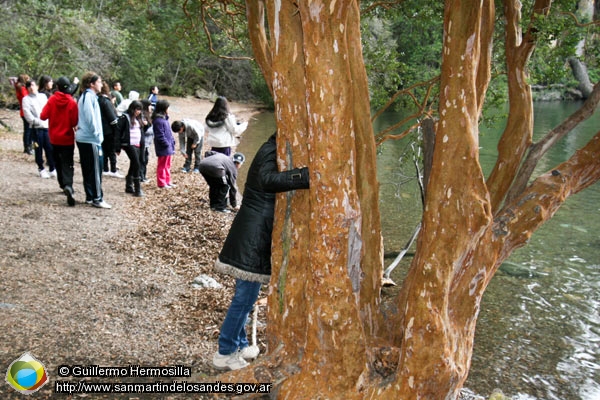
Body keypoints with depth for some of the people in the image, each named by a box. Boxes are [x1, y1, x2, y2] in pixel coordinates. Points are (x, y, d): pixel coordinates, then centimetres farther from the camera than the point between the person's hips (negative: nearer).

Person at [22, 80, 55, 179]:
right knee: (39, 148, 3)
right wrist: (37, 121, -15)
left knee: (50, 148, 1)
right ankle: (41, 169, 14)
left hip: (47, 126, 3)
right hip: (36, 127, -3)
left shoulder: (43, 96, 15)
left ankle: (52, 169, 9)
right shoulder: (26, 99, 2)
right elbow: (27, 114, -7)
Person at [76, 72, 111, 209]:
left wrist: (97, 136, 15)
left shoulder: (86, 96, 18)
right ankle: (97, 199, 0)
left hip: (83, 138, 10)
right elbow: (91, 119, -20)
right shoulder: (90, 96, -13)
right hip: (90, 139, -10)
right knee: (96, 169, -5)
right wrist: (98, 137, -15)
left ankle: (90, 196, 20)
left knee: (88, 169, 13)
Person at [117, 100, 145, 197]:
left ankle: (129, 186, 22)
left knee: (133, 165, 12)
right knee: (136, 164, -13)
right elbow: (119, 131, -9)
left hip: (137, 145, 8)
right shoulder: (125, 117, -7)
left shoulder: (138, 119, 16)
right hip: (128, 144, -7)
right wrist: (118, 147, -11)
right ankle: (137, 189, -12)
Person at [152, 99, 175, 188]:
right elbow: (160, 136, -22)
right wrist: (167, 144, -18)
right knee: (162, 166, 0)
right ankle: (162, 183, 8)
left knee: (167, 165, 17)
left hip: (168, 147, 10)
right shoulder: (158, 120, -19)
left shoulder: (164, 118, 12)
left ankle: (168, 181, 27)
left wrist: (172, 142, 12)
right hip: (163, 148, -10)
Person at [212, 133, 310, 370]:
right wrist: (306, 176, -43)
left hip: (253, 234, 10)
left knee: (245, 295, 19)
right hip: (252, 235, -10)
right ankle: (225, 353, 12)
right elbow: (267, 180, -37)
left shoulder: (273, 151, 14)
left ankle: (238, 344, 32)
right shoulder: (270, 151, -16)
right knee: (245, 296, -1)